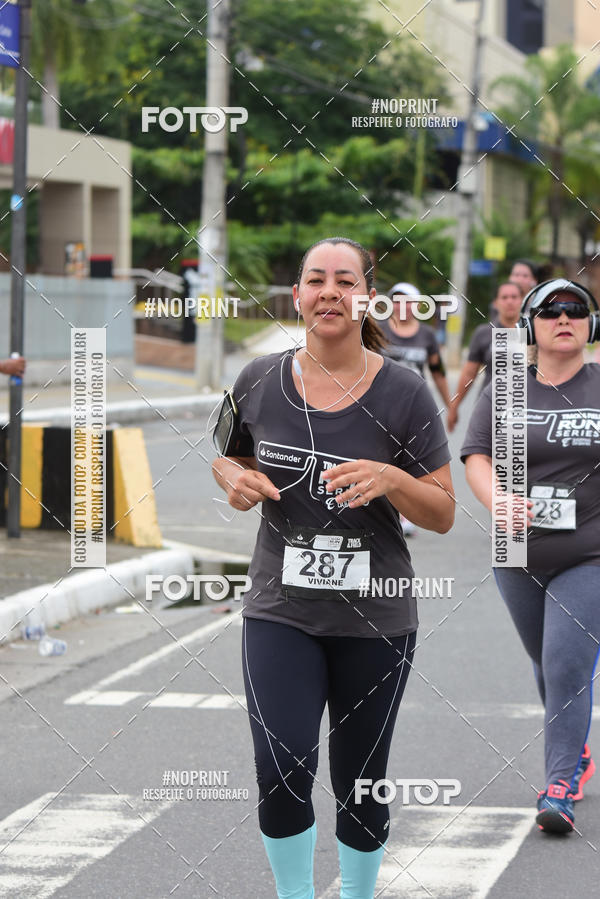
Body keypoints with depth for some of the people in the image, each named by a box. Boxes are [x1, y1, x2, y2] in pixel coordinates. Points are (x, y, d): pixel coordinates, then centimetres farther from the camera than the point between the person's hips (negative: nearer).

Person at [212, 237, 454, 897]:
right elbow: (227, 455, 18)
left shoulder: (403, 394, -7)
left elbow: (443, 515, -4)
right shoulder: (260, 382, -1)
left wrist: (391, 480, -24)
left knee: (359, 785, 10)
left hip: (374, 620, -1)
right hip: (281, 612, 1)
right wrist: (236, 480, -6)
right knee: (281, 775, -13)